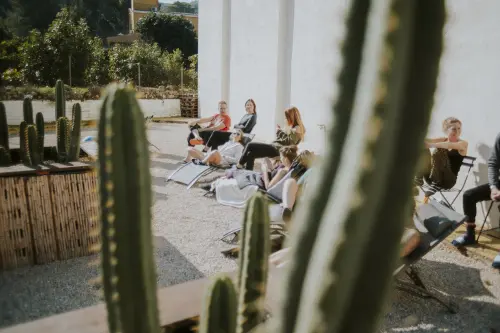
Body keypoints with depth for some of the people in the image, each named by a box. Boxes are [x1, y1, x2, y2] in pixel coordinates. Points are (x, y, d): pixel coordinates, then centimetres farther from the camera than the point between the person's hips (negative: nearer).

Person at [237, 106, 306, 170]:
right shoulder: (291, 127, 20)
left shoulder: (297, 129, -10)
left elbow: (288, 142, -19)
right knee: (250, 154, -1)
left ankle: (239, 166, 3)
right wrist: (279, 131, 5)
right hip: (275, 146, 10)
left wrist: (279, 131, -10)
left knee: (250, 145, -11)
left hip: (278, 150, -10)